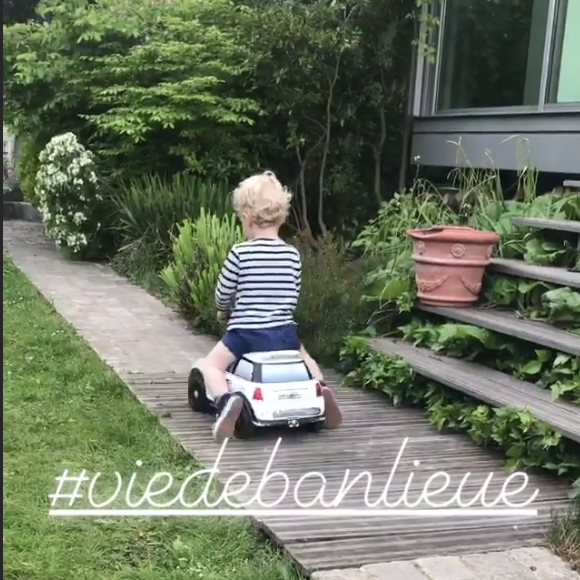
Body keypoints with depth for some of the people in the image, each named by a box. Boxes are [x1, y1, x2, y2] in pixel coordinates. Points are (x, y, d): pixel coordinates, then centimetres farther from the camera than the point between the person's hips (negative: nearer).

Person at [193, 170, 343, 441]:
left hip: (246, 334, -4)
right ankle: (320, 388, 3)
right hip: (285, 333, 4)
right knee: (306, 359, 32)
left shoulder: (239, 253, -10)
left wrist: (225, 312, 22)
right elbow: (293, 298, 9)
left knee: (208, 365, 10)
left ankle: (226, 401, -19)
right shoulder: (293, 255, 1)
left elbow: (223, 294, -1)